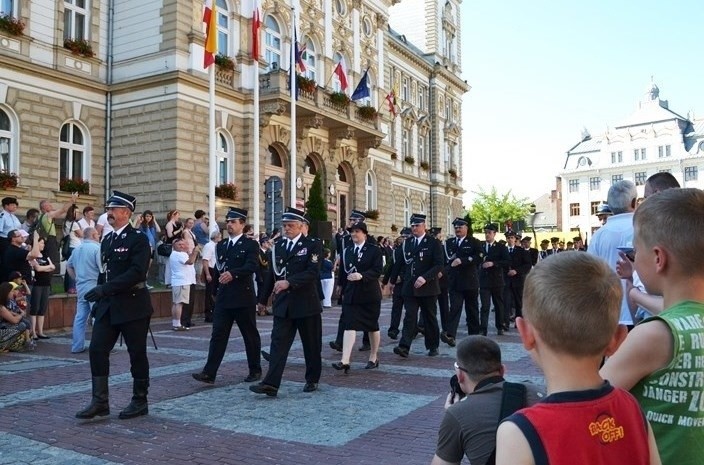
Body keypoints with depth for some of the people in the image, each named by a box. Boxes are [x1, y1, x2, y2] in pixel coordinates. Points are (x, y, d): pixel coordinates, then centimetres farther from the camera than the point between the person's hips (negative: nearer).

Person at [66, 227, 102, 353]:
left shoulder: (77, 249, 13)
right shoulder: (97, 248, -11)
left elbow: (69, 266, 21)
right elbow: (103, 268, -17)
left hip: (80, 286, 7)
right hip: (94, 286, -7)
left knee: (79, 317, 10)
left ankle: (77, 346, 14)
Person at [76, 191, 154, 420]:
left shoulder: (138, 239, -11)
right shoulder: (107, 240, 13)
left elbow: (137, 272, -22)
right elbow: (106, 271, 19)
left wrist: (104, 289, -26)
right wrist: (100, 297, 15)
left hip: (132, 305, -7)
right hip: (108, 306, 7)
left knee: (137, 354, 3)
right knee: (97, 350, 1)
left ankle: (140, 401, 16)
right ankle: (100, 401, 9)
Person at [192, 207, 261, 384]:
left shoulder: (250, 245, -5)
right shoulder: (221, 245, 13)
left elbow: (251, 266, -21)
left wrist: (233, 274, -33)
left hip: (244, 298, -5)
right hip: (223, 297, 5)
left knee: (250, 335, 7)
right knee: (218, 335, -1)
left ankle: (255, 370, 20)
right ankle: (209, 373, -2)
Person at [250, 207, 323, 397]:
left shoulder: (313, 245, -5)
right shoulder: (278, 246, 10)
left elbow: (312, 272, -18)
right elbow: (272, 274, 16)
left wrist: (288, 282, -28)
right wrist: (263, 299, 20)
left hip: (306, 303, -4)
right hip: (283, 304, 4)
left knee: (311, 345, 9)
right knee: (278, 343, -5)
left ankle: (312, 379, 25)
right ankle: (271, 384, -9)